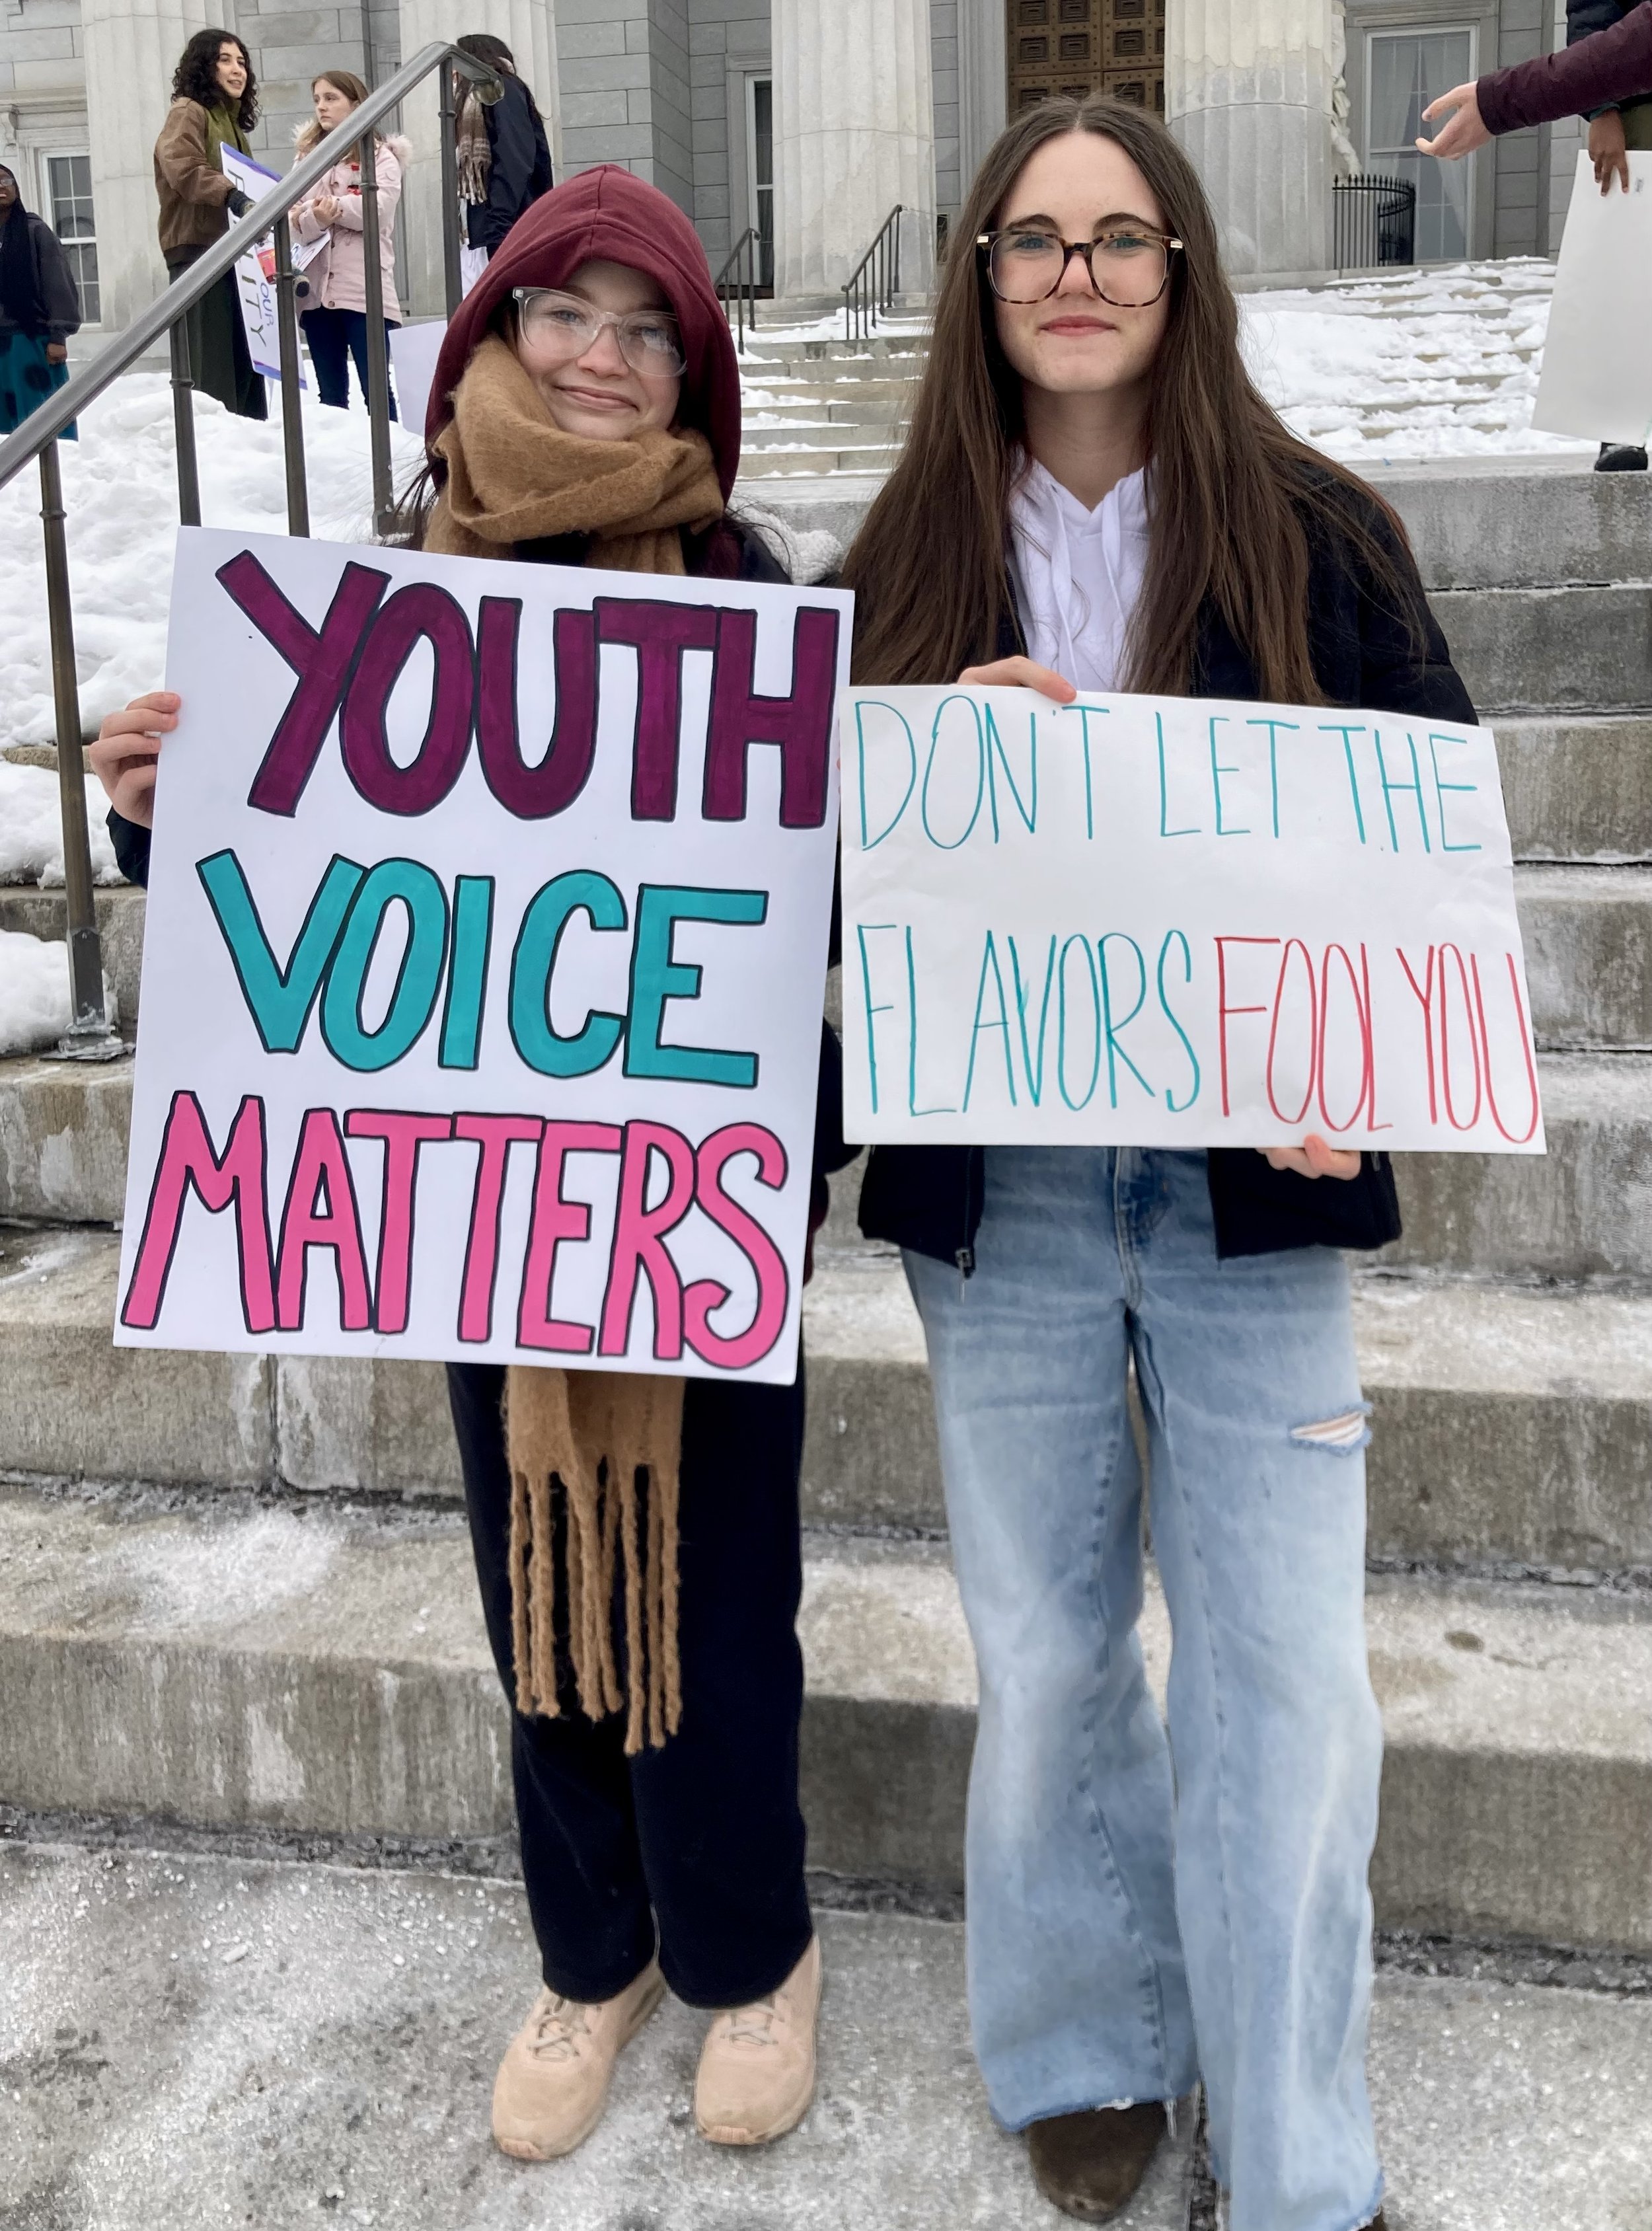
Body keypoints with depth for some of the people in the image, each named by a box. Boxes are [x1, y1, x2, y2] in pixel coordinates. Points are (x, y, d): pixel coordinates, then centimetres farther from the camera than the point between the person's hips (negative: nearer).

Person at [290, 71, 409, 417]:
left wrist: (331, 207, -16)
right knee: (330, 393, 7)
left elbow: (379, 207, -10)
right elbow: (290, 214, 6)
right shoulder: (307, 154, 20)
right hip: (316, 289, 5)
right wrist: (314, 219, -15)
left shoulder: (381, 155, 8)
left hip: (364, 288, -4)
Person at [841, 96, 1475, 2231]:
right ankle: (1085, 2053, 36)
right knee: (1046, 1651, 13)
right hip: (992, 1187, 2)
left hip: (1249, 1179, -1)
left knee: (1281, 1673, 1)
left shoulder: (1314, 534, 2)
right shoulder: (906, 557, 7)